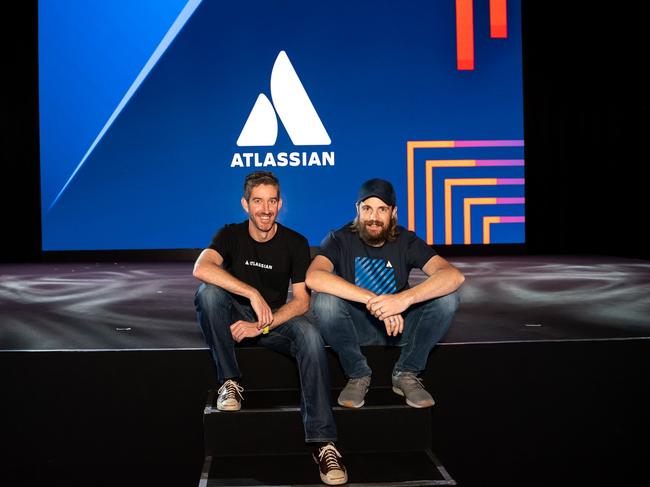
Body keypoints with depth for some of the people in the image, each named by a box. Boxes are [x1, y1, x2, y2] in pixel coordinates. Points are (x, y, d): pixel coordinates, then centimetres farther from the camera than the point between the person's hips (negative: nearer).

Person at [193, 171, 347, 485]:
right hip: (235, 319, 0)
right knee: (208, 292, -30)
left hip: (276, 320, 0)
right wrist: (252, 293, -36)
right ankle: (230, 383, -20)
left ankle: (322, 441, -36)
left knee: (310, 335, -32)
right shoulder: (231, 235, -6)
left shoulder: (295, 243, -4)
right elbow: (201, 268, -28)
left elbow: (301, 300, -10)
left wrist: (261, 326, -24)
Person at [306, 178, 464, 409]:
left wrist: (406, 297, -43)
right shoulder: (340, 240, -12)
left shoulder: (406, 241, -9)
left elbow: (454, 276, -25)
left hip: (399, 324, 1)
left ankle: (406, 373, -7)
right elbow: (313, 277, -34)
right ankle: (358, 374, -10)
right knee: (324, 300, -32)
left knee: (447, 297, -23)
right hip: (355, 326, -1)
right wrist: (372, 300, -42)